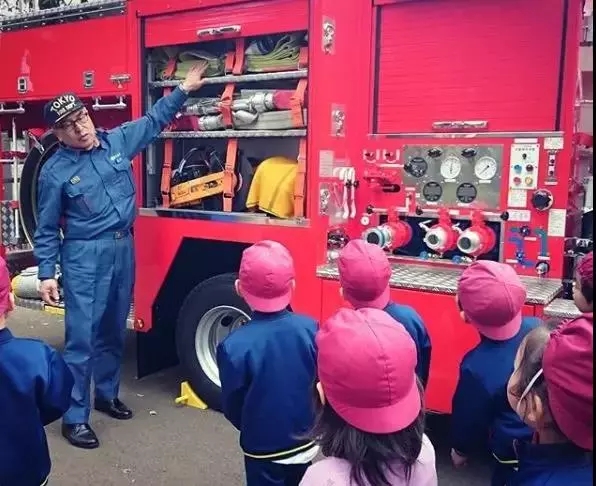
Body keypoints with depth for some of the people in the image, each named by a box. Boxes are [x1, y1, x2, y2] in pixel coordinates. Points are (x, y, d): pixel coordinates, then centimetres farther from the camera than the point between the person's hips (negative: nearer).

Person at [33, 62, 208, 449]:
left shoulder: (118, 140, 3)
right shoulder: (55, 171, -7)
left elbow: (154, 121, 18)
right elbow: (47, 229, -2)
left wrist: (184, 90, 12)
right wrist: (47, 274, -8)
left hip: (123, 248, 5)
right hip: (84, 257, -5)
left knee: (114, 330, 16)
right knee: (82, 336, -4)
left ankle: (107, 395, 33)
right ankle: (74, 417, 7)